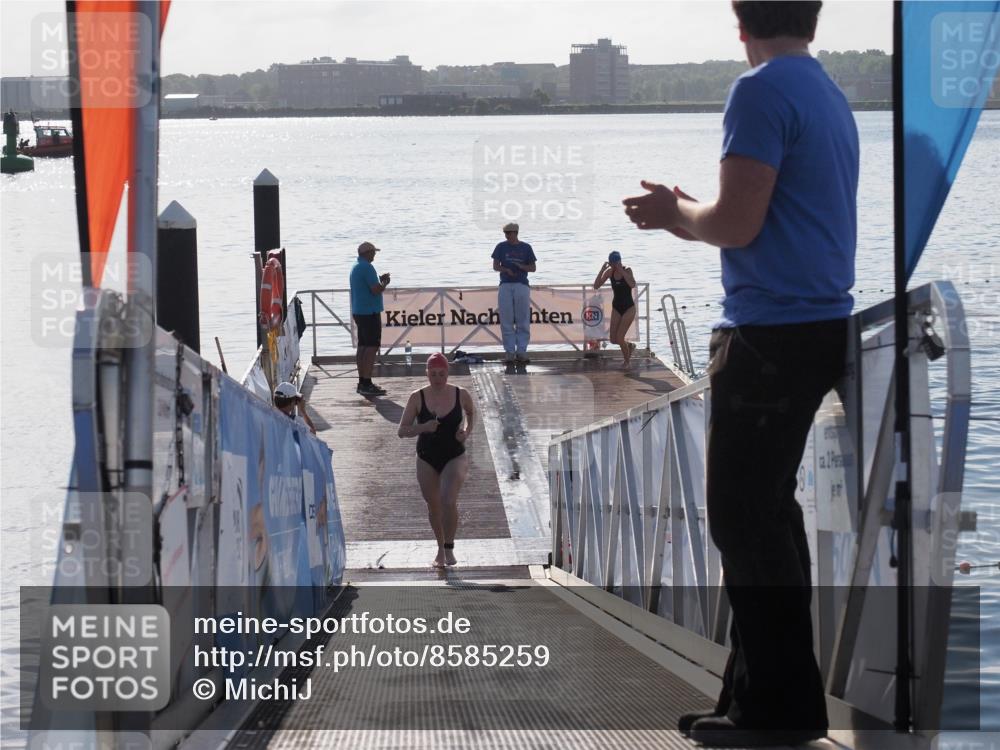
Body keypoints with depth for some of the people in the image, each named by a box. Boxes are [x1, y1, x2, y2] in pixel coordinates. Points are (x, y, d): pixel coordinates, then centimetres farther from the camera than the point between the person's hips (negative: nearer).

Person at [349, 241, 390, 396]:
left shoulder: (355, 267, 15)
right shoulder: (367, 267, -17)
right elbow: (376, 290, -21)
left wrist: (379, 280, 18)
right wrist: (384, 283, -2)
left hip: (358, 312, 10)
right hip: (370, 312, -10)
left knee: (363, 346, 12)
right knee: (372, 347, -10)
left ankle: (362, 382, 15)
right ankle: (366, 384, -14)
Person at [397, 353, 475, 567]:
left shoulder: (461, 395, -9)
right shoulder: (417, 398, -11)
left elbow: (471, 412, 15)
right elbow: (402, 431, -9)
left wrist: (467, 431, -3)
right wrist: (423, 427, -26)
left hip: (455, 457, -2)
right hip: (427, 459, 2)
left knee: (449, 501, -22)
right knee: (433, 507, 14)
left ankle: (449, 548, -4)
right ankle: (441, 549, 36)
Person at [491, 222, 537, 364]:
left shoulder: (526, 248, 6)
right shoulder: (501, 247, 8)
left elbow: (533, 268, 7)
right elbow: (495, 266, 5)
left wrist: (521, 266, -13)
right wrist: (506, 270, -14)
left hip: (522, 285, -1)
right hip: (505, 286, 1)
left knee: (523, 321, -1)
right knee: (506, 321, -1)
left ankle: (521, 351, 2)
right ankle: (509, 352, 3)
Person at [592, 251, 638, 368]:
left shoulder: (627, 270, -16)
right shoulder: (609, 272, -4)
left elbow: (632, 285, -35)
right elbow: (596, 286, -9)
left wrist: (621, 270, -33)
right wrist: (602, 270, -19)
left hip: (629, 308, -5)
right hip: (616, 307, 5)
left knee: (620, 337, -11)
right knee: (613, 340, 2)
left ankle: (627, 361, 12)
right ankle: (629, 345, 35)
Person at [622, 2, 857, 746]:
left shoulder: (762, 91, -14)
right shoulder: (829, 96, 14)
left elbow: (736, 224, -18)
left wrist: (677, 212, 1)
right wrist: (688, 216, 16)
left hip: (773, 333, -9)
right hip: (816, 323, 9)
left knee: (744, 518, -3)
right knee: (766, 509, 15)